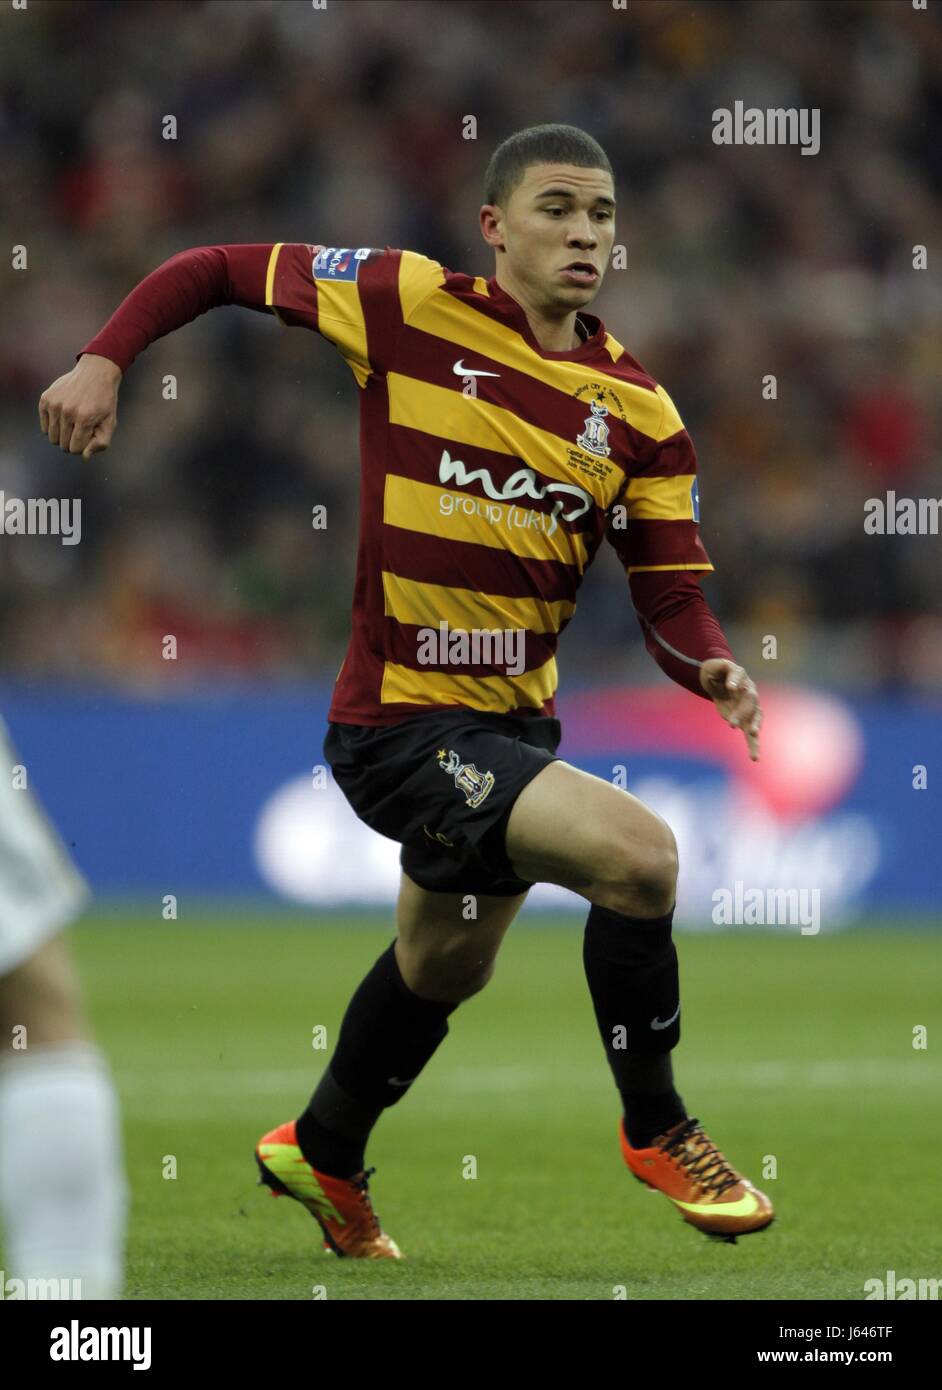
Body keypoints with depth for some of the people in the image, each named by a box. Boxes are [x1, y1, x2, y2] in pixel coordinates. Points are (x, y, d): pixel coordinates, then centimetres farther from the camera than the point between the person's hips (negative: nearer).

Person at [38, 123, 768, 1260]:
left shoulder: (637, 410, 0)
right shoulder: (410, 306, -12)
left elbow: (669, 598, -1)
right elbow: (217, 270, -2)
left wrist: (711, 670, -22)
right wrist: (106, 357, -14)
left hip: (513, 724, 7)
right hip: (398, 726, -7)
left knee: (442, 970, 27)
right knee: (636, 851, -25)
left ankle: (322, 1157, 54)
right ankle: (655, 1127, -5)